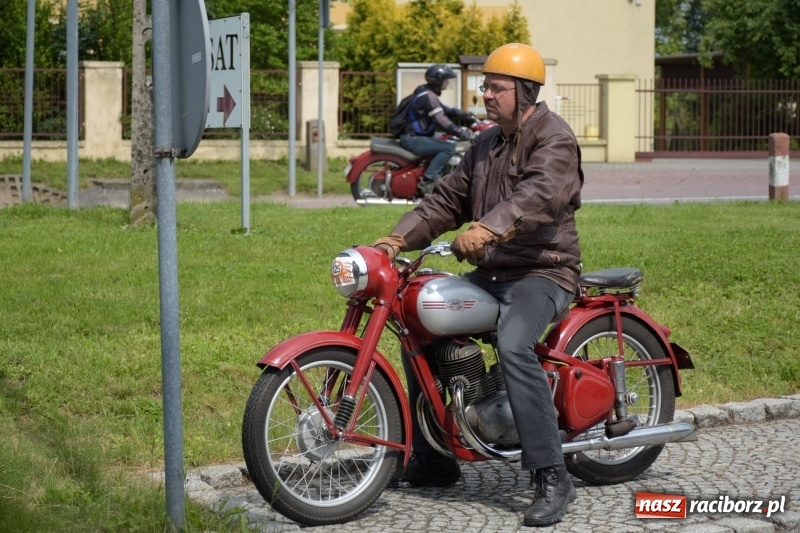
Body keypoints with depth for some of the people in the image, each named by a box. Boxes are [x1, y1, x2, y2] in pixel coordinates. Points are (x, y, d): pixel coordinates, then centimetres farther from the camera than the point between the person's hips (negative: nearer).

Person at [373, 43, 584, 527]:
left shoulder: (553, 138, -11)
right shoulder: (487, 145, 17)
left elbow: (538, 195, -31)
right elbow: (448, 199, 13)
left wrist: (485, 229, -46)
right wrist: (396, 240, -1)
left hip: (544, 272, -9)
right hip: (491, 272, 9)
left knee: (513, 345, -35)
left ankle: (552, 477, -31)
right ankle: (433, 459, 16)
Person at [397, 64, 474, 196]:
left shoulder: (426, 93, 15)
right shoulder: (428, 96, -17)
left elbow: (446, 110, 21)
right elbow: (441, 121, -25)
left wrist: (467, 116, 11)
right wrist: (461, 132, -26)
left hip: (413, 136, 11)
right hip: (412, 139, -11)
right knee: (449, 148, -20)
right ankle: (427, 181, -21)